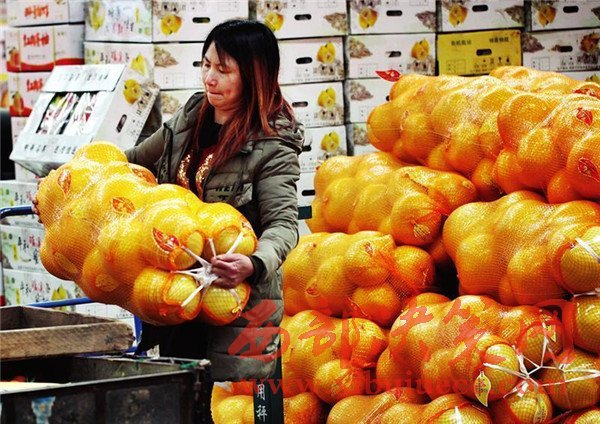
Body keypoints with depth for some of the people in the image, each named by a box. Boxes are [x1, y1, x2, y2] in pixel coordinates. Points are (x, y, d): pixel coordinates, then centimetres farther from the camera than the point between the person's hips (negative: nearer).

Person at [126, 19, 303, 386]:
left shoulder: (272, 146, -11)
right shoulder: (191, 118, 10)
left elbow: (283, 224, -21)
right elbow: (137, 161, 26)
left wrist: (254, 264, -41)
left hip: (241, 303, -7)